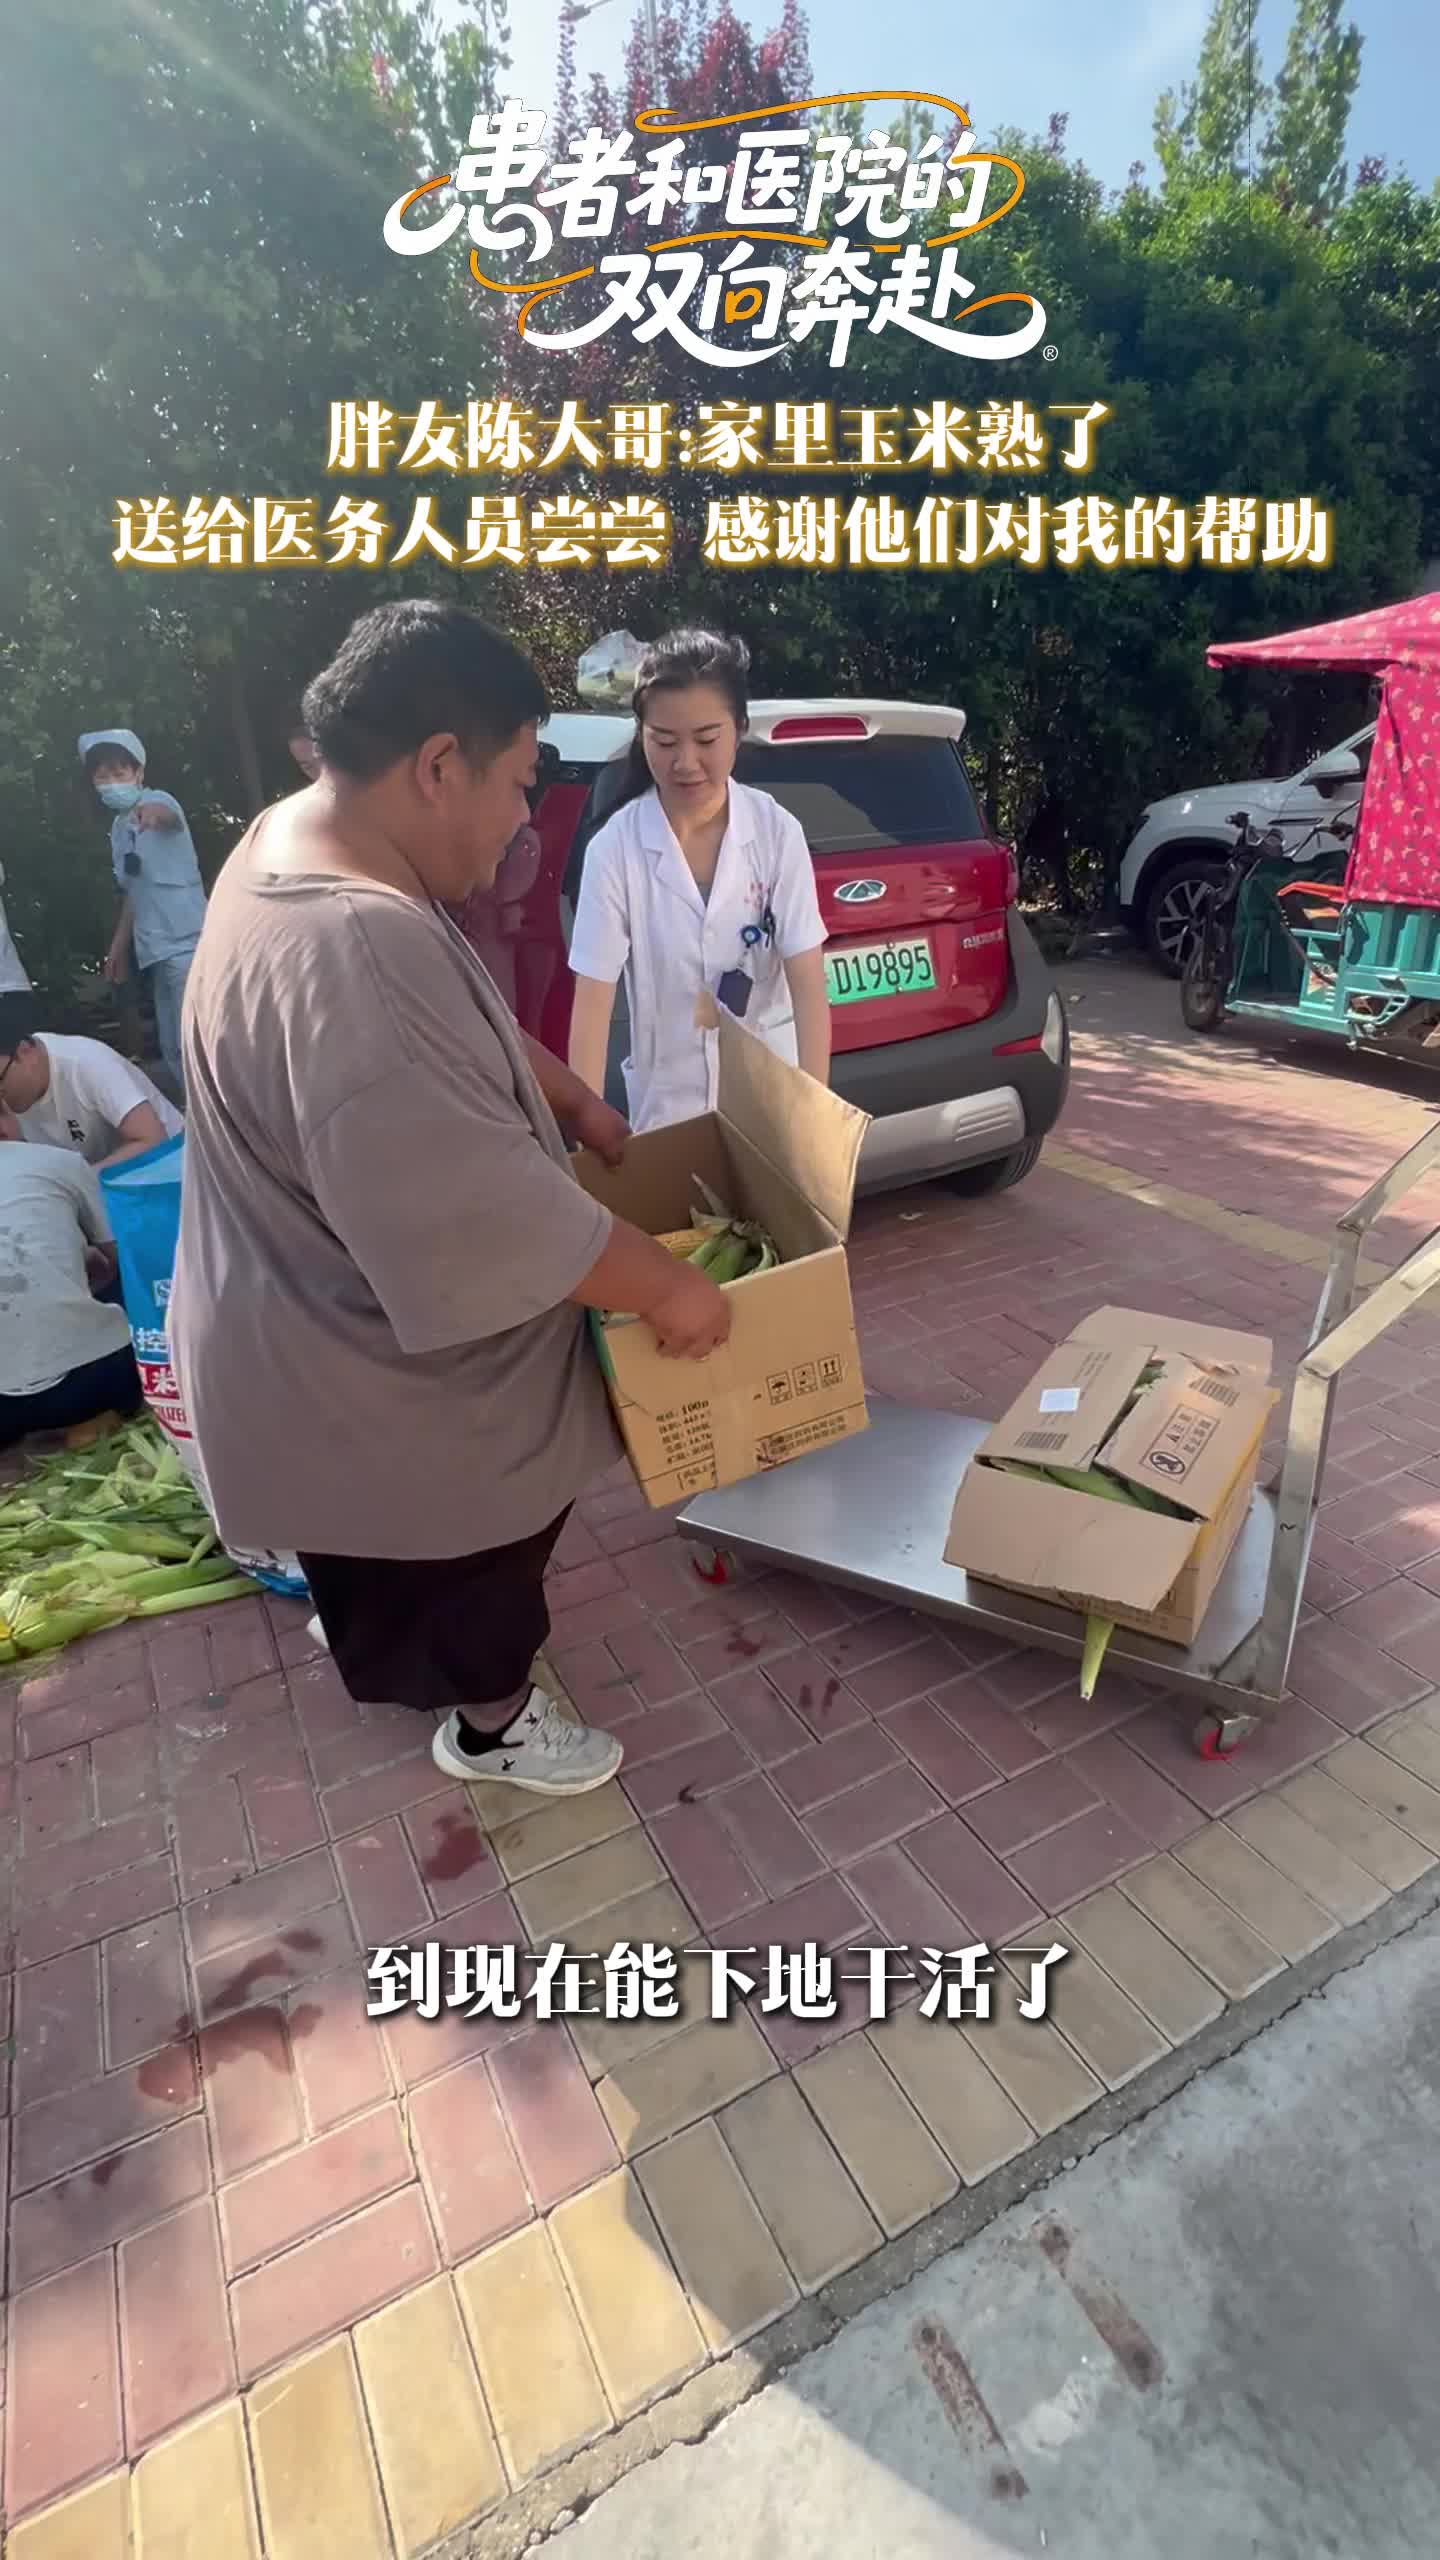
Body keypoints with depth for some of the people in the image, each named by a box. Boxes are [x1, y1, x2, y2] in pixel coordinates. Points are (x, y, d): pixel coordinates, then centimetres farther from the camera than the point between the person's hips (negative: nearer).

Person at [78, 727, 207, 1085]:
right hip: (156, 950, 9)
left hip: (186, 943, -9)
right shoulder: (118, 827, 18)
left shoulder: (156, 800, -6)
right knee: (174, 1047, 12)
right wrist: (119, 945, 25)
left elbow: (167, 814, -32)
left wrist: (152, 812, -55)